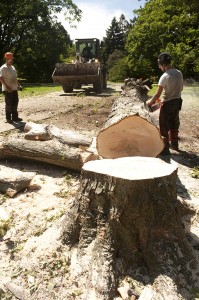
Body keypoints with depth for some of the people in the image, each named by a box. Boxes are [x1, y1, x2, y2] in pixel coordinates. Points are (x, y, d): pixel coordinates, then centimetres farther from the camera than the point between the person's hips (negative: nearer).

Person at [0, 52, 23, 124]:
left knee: (15, 103, 12)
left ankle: (15, 117, 22)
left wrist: (19, 85, 13)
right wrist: (7, 87, -22)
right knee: (9, 104, -3)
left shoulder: (13, 67, 16)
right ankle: (8, 118, 6)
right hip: (8, 90, -8)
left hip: (14, 89, 8)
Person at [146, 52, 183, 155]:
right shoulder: (179, 73, 1)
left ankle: (165, 148, 8)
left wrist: (149, 102, -3)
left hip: (167, 104, -7)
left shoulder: (165, 76, -21)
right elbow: (181, 88, 13)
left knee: (164, 126, 3)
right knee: (174, 124, 21)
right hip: (177, 102, 8)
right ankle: (174, 144, 35)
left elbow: (157, 94, -18)